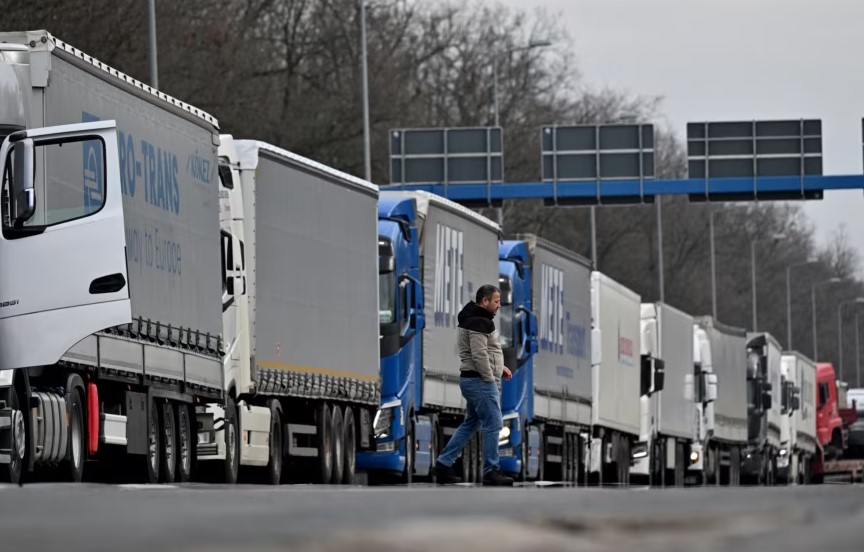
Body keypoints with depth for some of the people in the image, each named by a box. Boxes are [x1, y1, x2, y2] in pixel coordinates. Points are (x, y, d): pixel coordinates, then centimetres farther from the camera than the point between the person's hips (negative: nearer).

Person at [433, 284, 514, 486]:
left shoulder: (474, 319, 17)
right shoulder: (479, 322, -17)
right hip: (480, 381, -11)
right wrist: (490, 378, -17)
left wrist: (499, 367, 18)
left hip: (472, 379, 11)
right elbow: (479, 355, -24)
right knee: (493, 425, -6)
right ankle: (491, 472, -3)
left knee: (471, 424, 16)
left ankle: (444, 464, 16)